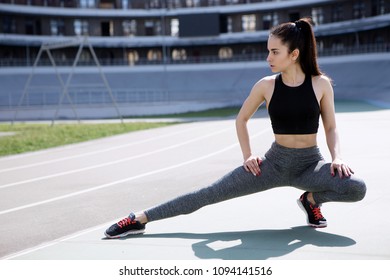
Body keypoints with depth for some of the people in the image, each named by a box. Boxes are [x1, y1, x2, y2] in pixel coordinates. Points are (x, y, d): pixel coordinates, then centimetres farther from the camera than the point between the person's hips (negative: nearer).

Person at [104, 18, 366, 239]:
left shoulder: (321, 84, -9)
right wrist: (248, 155, 1)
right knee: (210, 193, -10)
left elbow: (331, 128, 2)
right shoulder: (266, 86, -6)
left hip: (311, 163, 0)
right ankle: (141, 219, -5)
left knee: (357, 188, -28)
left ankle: (312, 199, 3)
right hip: (275, 162, 0)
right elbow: (241, 119, 9)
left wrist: (338, 157, -15)